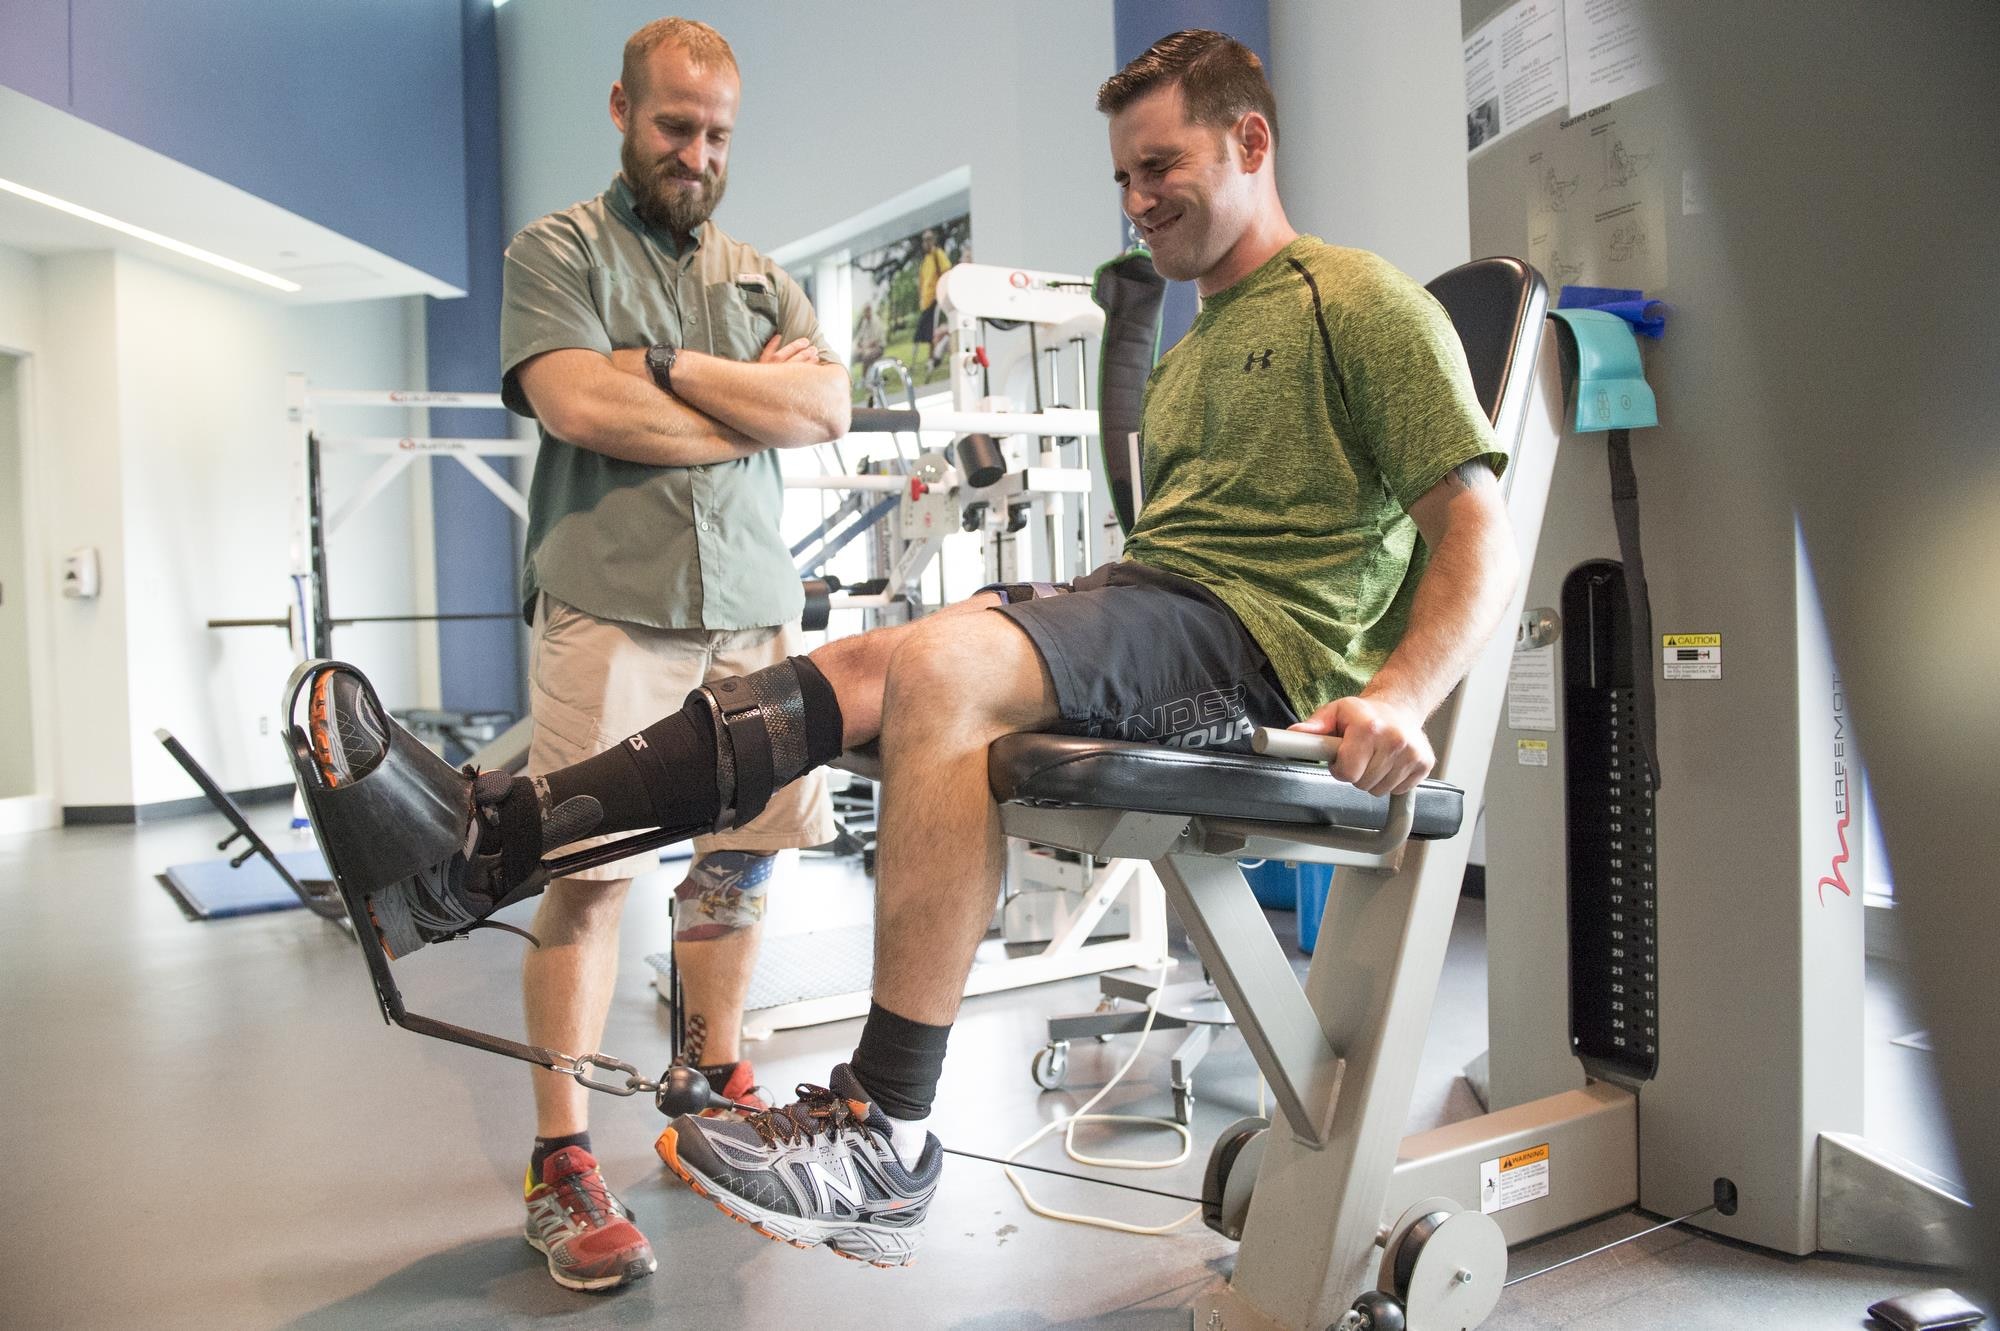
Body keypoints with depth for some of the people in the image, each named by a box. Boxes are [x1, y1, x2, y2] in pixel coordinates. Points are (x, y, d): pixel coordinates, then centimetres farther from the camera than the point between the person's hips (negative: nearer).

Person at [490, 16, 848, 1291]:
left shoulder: (761, 275, 21)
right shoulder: (559, 249, 8)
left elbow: (830, 405, 4)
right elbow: (577, 404, -11)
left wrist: (669, 364, -5)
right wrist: (754, 404, -1)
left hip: (754, 606, 5)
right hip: (613, 603, -5)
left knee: (746, 850, 7)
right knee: (594, 874, -8)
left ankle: (714, 1077, 24)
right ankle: (563, 1163, 0)